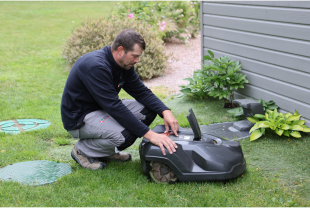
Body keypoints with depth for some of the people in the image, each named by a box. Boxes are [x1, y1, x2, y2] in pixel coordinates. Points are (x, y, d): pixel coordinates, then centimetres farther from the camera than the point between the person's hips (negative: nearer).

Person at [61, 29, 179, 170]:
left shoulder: (124, 63, -1)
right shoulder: (95, 66, -30)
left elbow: (141, 92, 3)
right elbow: (114, 106, -34)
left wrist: (165, 111, -16)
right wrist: (149, 134, -35)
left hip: (102, 109, 9)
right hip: (79, 118, -9)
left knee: (148, 108, -4)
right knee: (125, 134, -33)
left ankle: (108, 151, 7)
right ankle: (83, 150, -5)